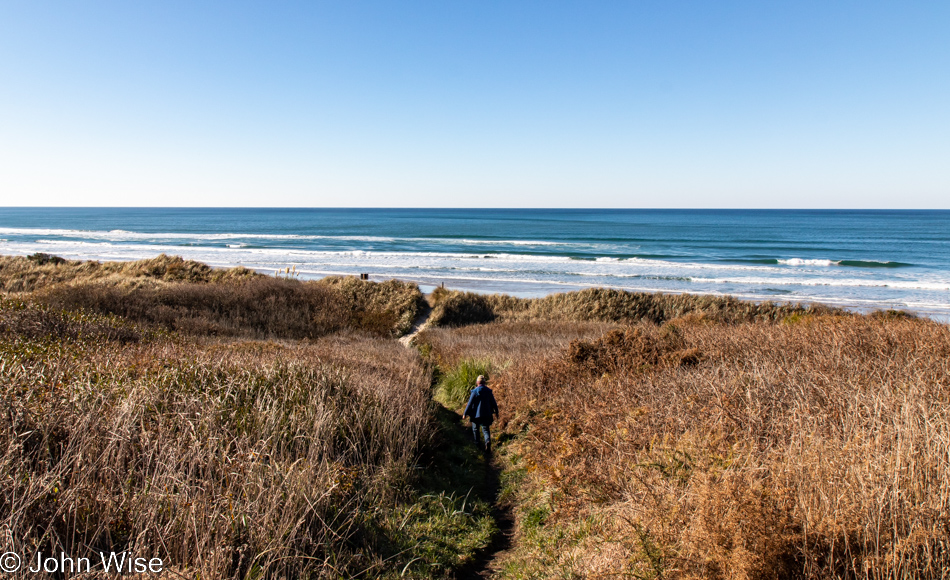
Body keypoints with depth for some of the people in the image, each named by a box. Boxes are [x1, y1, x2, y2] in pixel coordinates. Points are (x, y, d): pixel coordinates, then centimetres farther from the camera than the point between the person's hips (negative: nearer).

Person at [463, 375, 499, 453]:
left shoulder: (475, 391, -11)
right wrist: (496, 411, 21)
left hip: (476, 414, -2)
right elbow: (493, 403, 8)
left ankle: (476, 442, 30)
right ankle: (488, 441, -23)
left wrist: (465, 413, -3)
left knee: (475, 429, 19)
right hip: (486, 414, 3)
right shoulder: (489, 391, 1)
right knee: (486, 429, 2)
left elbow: (470, 403, -10)